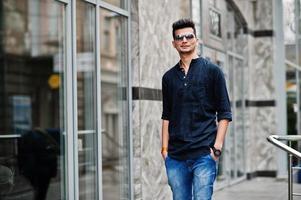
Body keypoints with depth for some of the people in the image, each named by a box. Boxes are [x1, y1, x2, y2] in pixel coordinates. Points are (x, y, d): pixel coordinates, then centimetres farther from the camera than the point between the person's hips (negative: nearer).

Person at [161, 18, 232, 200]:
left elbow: (224, 114, 1)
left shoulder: (212, 71, 3)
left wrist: (217, 147, -8)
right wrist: (165, 148, 9)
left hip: (204, 153, -4)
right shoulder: (169, 77, 13)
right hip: (175, 156, 4)